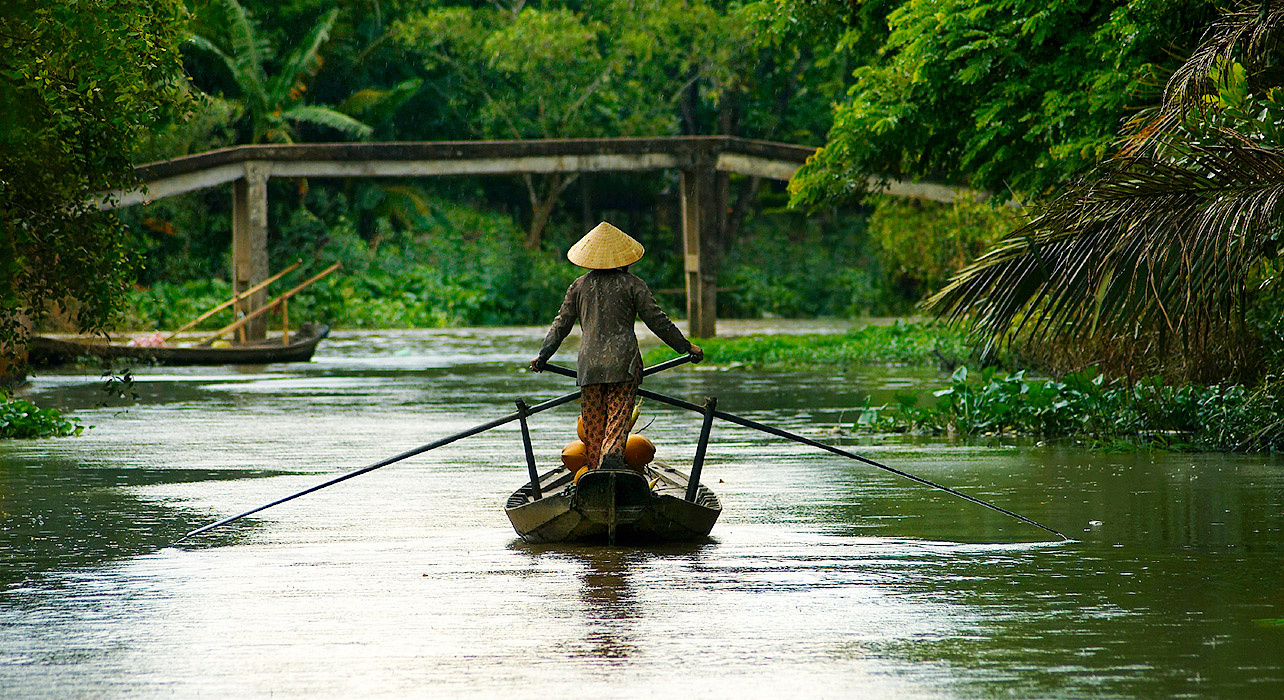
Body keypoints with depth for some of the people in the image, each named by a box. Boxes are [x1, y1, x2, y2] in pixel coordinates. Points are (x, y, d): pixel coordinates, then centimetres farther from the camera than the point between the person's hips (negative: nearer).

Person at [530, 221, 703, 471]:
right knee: (618, 422, -8)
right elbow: (657, 321, 1)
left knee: (592, 425, 10)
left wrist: (542, 356, 23)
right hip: (623, 362, -3)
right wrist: (687, 347, 11)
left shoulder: (579, 286, 9)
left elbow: (561, 324, 12)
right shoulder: (632, 284, 1)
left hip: (589, 364, 3)